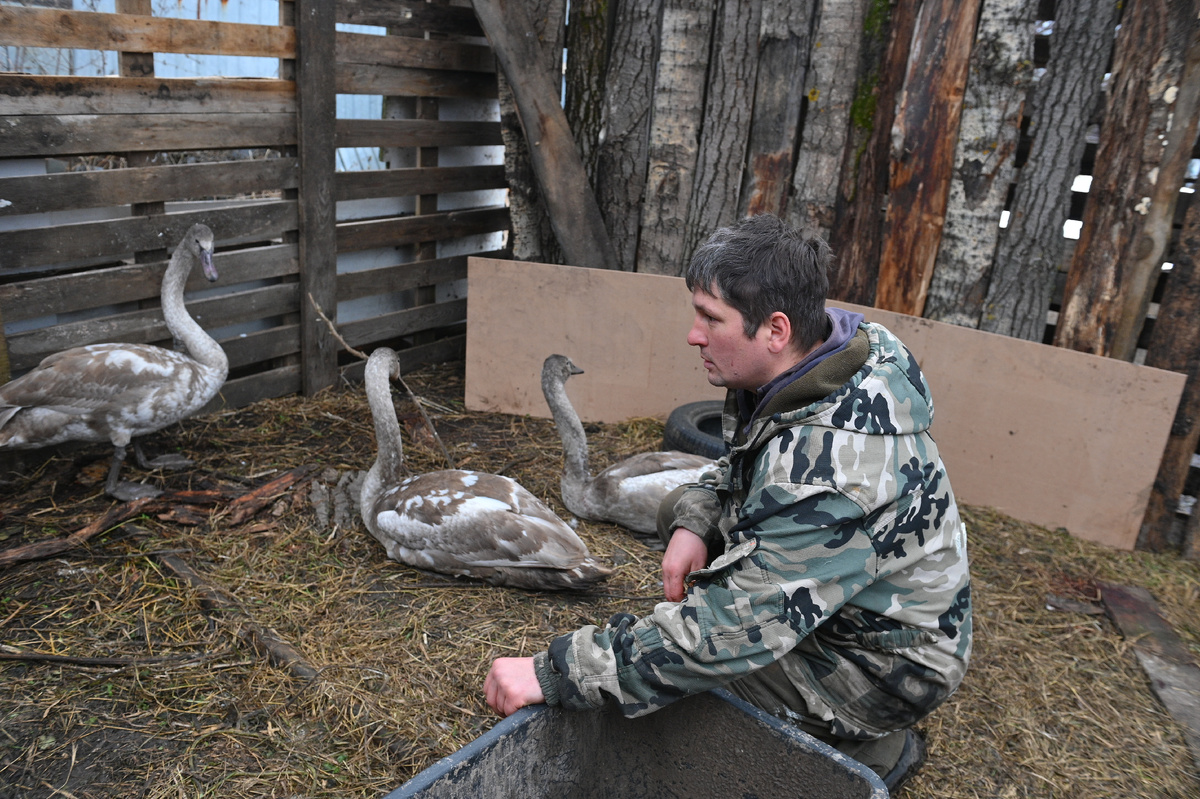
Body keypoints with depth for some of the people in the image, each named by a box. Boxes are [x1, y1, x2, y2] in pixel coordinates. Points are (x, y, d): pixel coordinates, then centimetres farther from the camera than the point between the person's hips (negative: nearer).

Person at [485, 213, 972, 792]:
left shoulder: (832, 464, -39)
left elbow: (727, 633, -38)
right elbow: (739, 468, 7)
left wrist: (555, 674, -34)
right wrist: (694, 523, -14)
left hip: (890, 665, -8)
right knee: (685, 507, 4)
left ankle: (873, 746, 1)